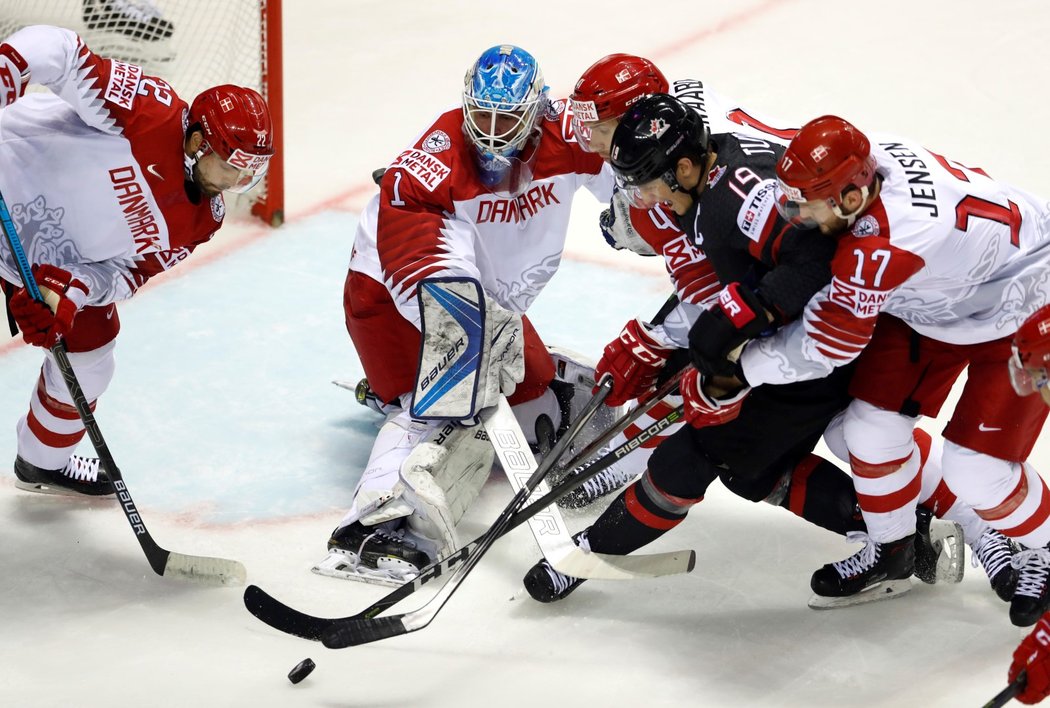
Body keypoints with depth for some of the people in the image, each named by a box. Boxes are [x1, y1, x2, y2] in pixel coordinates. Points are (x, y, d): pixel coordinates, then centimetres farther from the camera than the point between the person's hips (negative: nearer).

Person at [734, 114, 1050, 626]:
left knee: (977, 468, -11)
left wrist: (741, 368, -15)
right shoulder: (864, 156, -21)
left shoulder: (881, 247, -42)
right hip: (935, 297, 8)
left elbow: (822, 348, -30)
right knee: (872, 426, 2)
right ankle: (891, 548, 25)